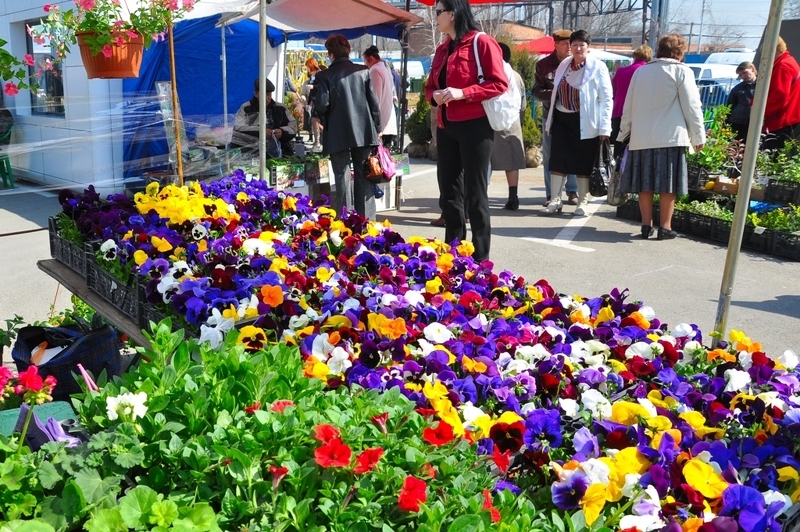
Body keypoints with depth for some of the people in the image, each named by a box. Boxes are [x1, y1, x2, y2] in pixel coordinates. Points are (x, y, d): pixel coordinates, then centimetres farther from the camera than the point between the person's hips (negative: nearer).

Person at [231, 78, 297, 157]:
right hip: (251, 150, -1)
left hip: (276, 149, 1)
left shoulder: (280, 108, 15)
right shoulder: (246, 108, 7)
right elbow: (237, 127, -5)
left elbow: (293, 125, 14)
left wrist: (283, 132, -9)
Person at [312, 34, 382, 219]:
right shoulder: (363, 71, 3)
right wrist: (377, 127, 11)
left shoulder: (324, 75, -6)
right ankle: (366, 221, 14)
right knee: (364, 176, 10)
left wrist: (323, 120, 11)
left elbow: (321, 105, -10)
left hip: (338, 134, -3)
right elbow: (374, 102, 2)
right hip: (364, 132, 3)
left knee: (342, 178, 3)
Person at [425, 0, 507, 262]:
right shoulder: (442, 49, 15)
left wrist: (462, 93, -22)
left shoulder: (482, 43, -7)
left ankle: (480, 259, 7)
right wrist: (435, 95, -3)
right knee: (448, 191, 10)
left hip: (475, 126, -7)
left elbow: (499, 83, -13)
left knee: (475, 193, -2)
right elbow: (430, 85, 21)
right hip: (446, 127, 8)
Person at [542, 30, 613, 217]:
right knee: (557, 160, 0)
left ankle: (582, 202, 12)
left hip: (585, 122, -4)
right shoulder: (563, 65, 10)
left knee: (584, 163, 2)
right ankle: (555, 200, 7)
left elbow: (606, 99, -6)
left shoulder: (598, 67, -5)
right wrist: (551, 121, 12)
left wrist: (604, 127, -12)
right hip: (562, 119, 4)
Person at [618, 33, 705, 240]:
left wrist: (624, 131, 23)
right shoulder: (682, 71, -2)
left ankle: (646, 225, 8)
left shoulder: (640, 72, 12)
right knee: (668, 183, 0)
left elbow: (628, 106, 15)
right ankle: (665, 227, 1)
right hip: (670, 136, -4)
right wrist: (698, 136, 3)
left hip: (641, 137, 4)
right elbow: (692, 107, -3)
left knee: (645, 182, 7)